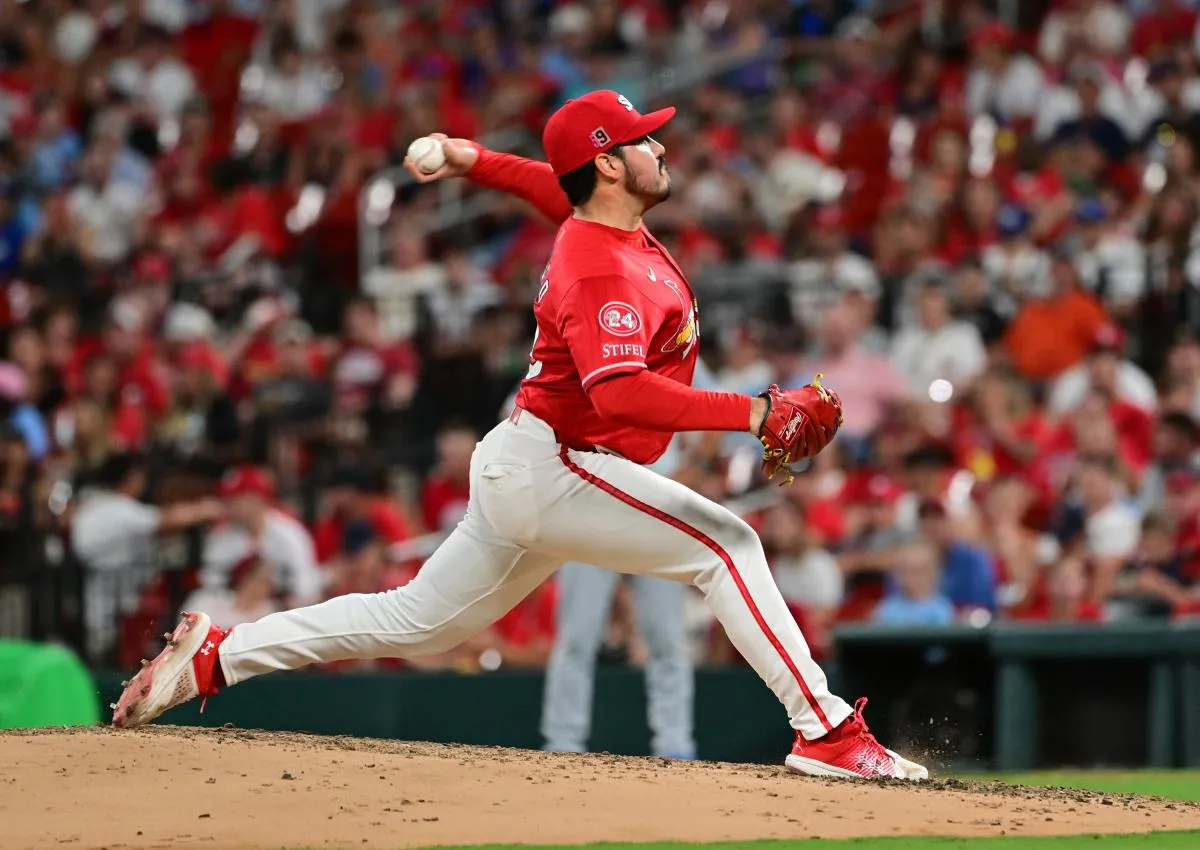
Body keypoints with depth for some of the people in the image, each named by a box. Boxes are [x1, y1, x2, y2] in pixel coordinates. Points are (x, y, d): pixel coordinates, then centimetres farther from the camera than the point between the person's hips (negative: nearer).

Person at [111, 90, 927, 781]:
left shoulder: (599, 218, 8)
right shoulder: (601, 271, -23)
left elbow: (554, 186, 33)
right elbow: (621, 393, -37)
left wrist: (477, 162, 26)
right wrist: (750, 412, -40)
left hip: (527, 471, 10)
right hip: (551, 465, -10)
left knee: (420, 622, 17)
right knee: (724, 542, -17)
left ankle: (214, 656, 24)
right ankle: (825, 730, -20)